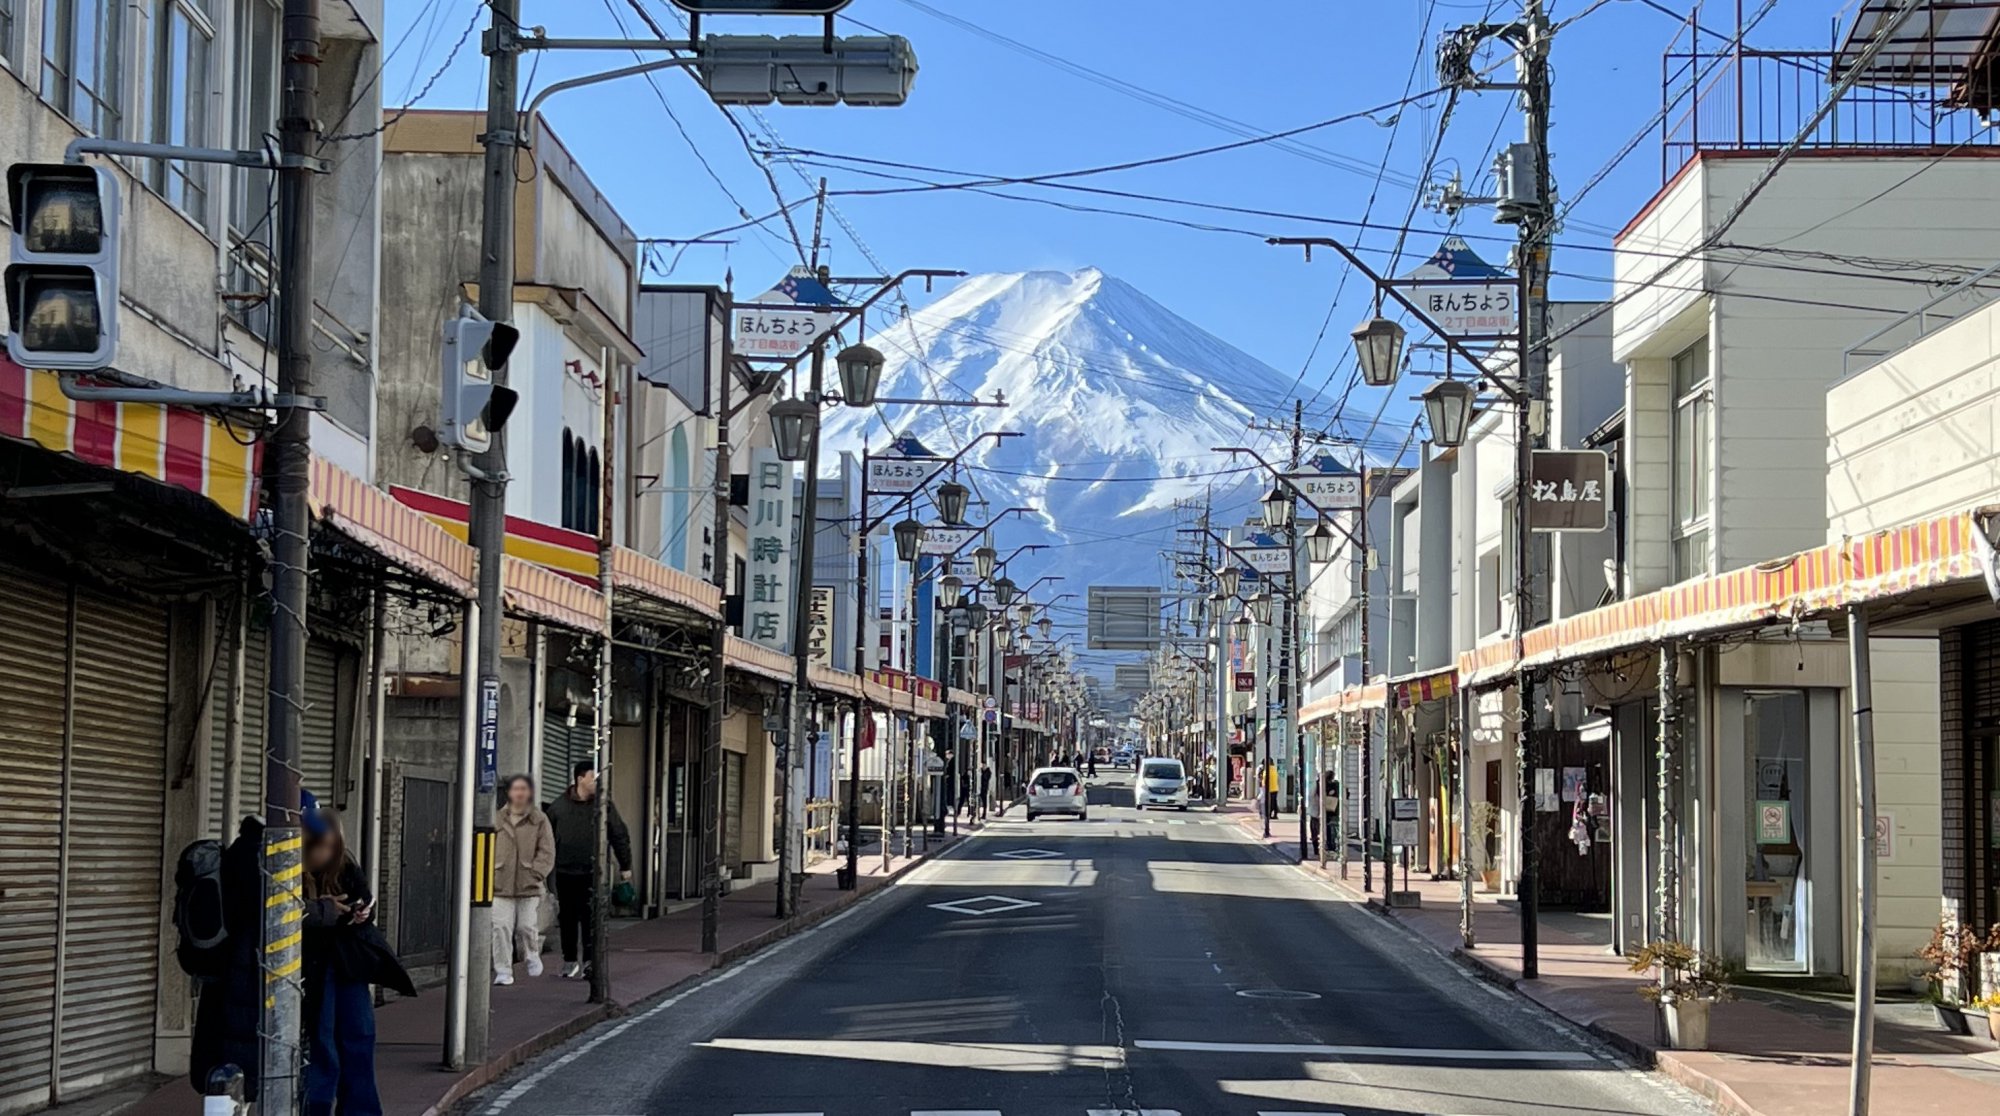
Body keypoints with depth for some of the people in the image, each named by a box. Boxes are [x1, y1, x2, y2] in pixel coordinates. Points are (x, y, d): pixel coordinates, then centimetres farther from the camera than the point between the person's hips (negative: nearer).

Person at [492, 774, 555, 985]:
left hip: (529, 888, -1)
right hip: (501, 885, 1)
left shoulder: (539, 819, 4)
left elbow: (547, 851, 1)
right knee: (501, 928, -5)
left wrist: (535, 873, -10)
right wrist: (489, 873, -2)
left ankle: (532, 957, 31)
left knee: (528, 927, 2)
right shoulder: (497, 819, 7)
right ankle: (503, 971, 2)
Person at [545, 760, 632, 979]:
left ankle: (589, 962, -1)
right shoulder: (558, 807, 2)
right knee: (568, 919, 8)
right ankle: (570, 961, 20)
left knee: (591, 920, -6)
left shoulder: (604, 806, 3)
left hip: (593, 873, -1)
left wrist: (625, 866, 9)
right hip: (566, 873, 1)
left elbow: (620, 836, 9)